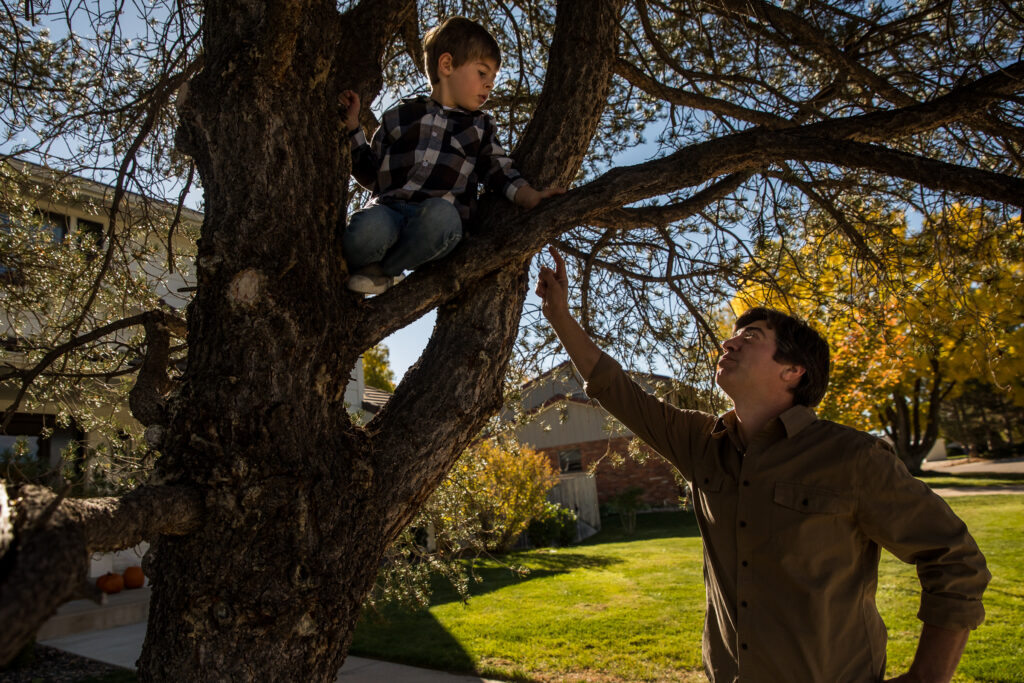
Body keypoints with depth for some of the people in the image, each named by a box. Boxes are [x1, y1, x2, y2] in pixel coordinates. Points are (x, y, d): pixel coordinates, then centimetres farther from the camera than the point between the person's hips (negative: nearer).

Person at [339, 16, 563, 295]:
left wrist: (532, 198, -4)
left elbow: (500, 172, 14)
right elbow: (372, 176, 21)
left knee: (440, 213, -39)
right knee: (368, 229, -39)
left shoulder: (481, 126, 26)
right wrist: (352, 128, 13)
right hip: (388, 210, -1)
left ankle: (380, 271, -16)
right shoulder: (400, 116, 22)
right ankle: (350, 264, -6)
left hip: (440, 218, 1)